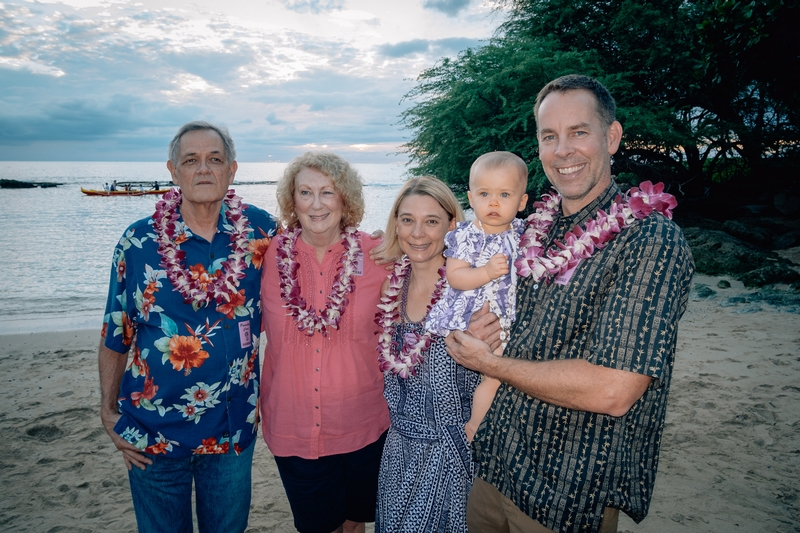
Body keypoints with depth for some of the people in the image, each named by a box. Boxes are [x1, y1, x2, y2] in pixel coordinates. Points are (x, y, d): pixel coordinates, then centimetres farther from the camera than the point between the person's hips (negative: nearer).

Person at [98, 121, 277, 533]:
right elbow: (115, 335, 0)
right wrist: (109, 412, 2)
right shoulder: (139, 241, -9)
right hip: (153, 432, -1)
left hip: (235, 428, 1)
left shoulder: (259, 230, -7)